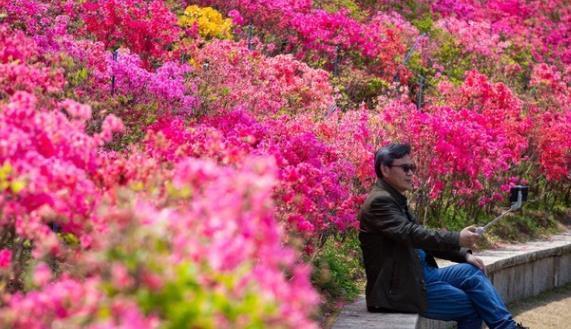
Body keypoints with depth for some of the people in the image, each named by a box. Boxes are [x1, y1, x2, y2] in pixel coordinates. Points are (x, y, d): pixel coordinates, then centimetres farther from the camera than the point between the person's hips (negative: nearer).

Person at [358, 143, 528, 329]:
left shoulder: (395, 199, 16)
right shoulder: (379, 202, -16)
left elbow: (423, 238, 18)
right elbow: (411, 234, -29)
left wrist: (464, 255, 7)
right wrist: (457, 239, -35)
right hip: (404, 288, -9)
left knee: (473, 271, -1)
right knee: (474, 304, -10)